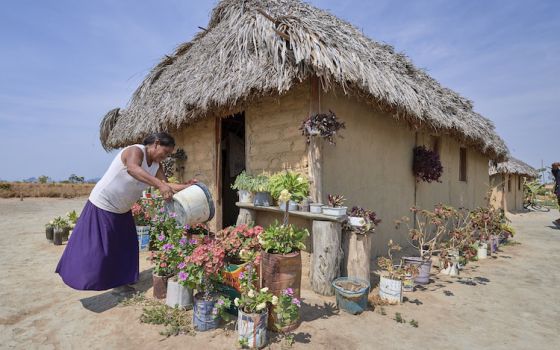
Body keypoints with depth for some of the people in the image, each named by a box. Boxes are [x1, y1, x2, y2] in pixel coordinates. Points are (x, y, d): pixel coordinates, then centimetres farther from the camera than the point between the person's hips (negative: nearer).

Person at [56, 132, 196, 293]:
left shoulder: (156, 165, -1)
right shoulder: (135, 151, -26)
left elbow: (166, 185, -7)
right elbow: (132, 168, -48)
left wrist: (186, 186, -22)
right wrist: (159, 184, -58)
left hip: (122, 210, 8)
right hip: (103, 206, -8)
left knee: (124, 246, 13)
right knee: (96, 247, -2)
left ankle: (118, 281, 26)